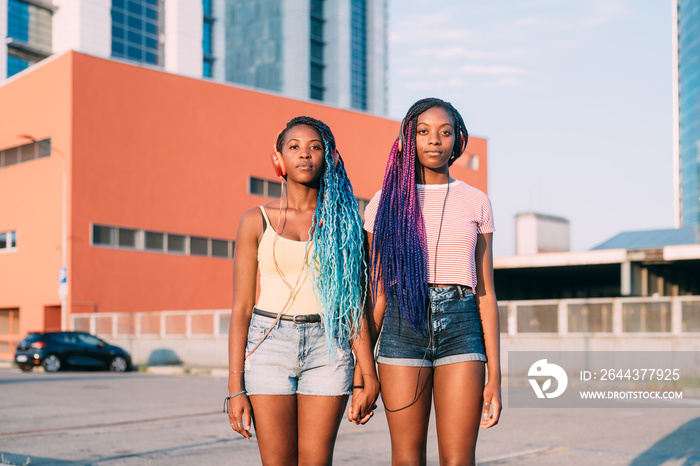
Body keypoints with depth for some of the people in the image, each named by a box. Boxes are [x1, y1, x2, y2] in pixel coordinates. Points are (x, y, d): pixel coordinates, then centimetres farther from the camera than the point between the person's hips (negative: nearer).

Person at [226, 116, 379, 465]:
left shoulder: (343, 221, 7)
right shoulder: (256, 222, 4)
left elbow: (353, 303, 6)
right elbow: (241, 308, 3)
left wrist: (368, 375, 1)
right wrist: (235, 388, -3)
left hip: (327, 348, 1)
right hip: (269, 345, 0)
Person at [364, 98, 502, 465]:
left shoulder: (475, 203, 8)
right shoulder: (386, 202, 7)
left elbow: (485, 293, 7)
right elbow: (377, 291, 8)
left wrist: (495, 375, 3)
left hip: (461, 330, 0)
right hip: (402, 327, 0)